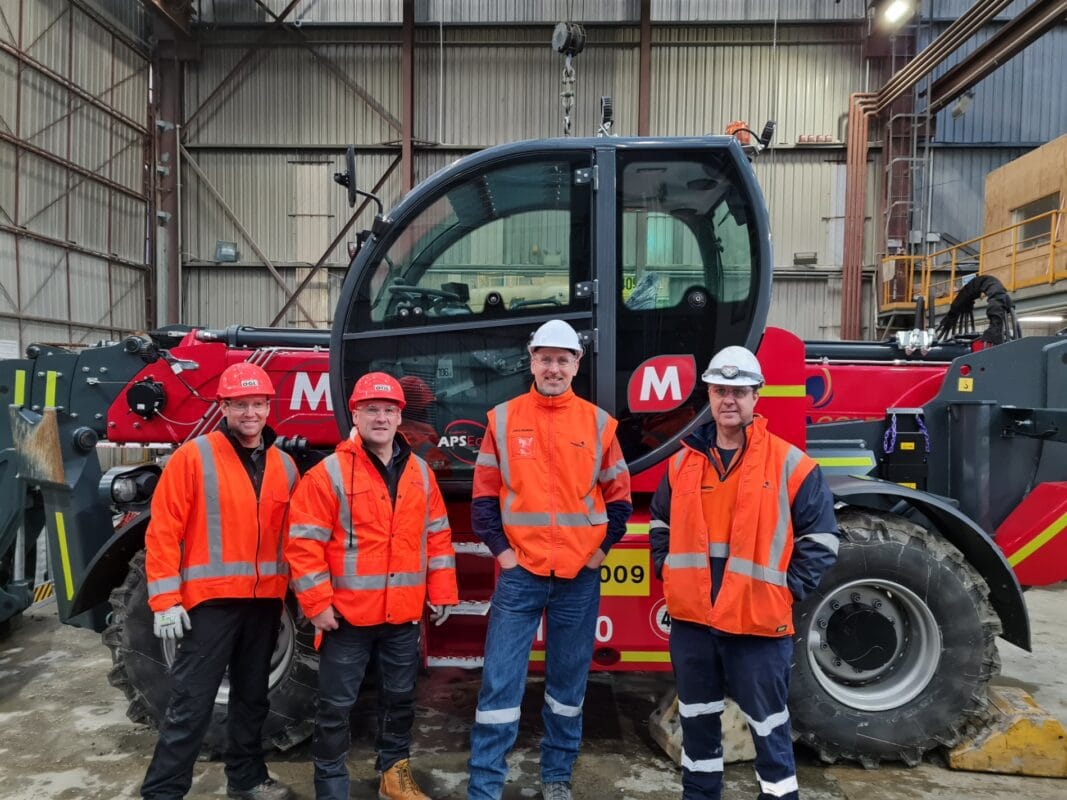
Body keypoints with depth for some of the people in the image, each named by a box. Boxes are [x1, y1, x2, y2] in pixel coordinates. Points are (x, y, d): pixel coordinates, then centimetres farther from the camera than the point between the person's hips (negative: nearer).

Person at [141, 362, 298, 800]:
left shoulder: (284, 465, 6)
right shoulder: (193, 456, -9)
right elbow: (163, 529, -10)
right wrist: (165, 599, -14)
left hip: (265, 600, 5)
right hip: (211, 599, -5)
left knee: (252, 696, 19)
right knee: (191, 703, 0)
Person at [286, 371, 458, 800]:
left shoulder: (420, 473, 6)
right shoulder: (328, 473, -10)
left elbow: (438, 537, 10)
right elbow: (303, 543, -11)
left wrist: (442, 594, 7)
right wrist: (317, 603, -13)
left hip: (404, 614, 5)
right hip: (348, 615, -4)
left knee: (400, 697, 19)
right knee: (336, 706, 6)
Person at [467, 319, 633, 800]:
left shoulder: (598, 423, 2)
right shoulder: (503, 419, 0)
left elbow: (618, 497, 9)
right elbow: (484, 495, 3)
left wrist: (601, 549, 1)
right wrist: (500, 550, -4)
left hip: (579, 578, 2)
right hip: (520, 574, -1)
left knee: (568, 684, 13)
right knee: (500, 684, -1)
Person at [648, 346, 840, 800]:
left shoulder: (788, 463, -7)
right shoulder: (684, 460, 6)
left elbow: (821, 535, -3)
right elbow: (661, 521, 19)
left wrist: (790, 588, -8)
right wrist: (668, 572, 8)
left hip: (758, 620, -4)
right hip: (691, 618, 4)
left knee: (768, 725, 10)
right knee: (696, 719, 19)